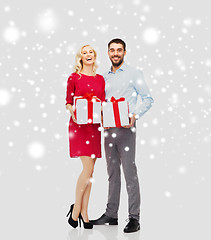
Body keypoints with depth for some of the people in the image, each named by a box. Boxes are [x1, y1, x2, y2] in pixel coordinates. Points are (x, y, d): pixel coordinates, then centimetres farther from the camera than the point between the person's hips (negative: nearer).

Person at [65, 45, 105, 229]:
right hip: (79, 125, -5)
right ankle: (76, 208, 5)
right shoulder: (74, 77, 2)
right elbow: (68, 102, 1)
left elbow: (103, 102, 14)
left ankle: (83, 212, 14)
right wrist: (73, 112, -19)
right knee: (88, 168, -13)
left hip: (95, 126, 5)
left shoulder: (100, 79, 14)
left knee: (90, 171, 5)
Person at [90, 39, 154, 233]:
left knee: (130, 172, -7)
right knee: (112, 172, 11)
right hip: (108, 128, 6)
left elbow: (148, 99, -2)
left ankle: (134, 218, -2)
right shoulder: (105, 77, 17)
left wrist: (135, 115, -15)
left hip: (125, 129, -6)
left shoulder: (133, 74, 1)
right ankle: (111, 215, 19)